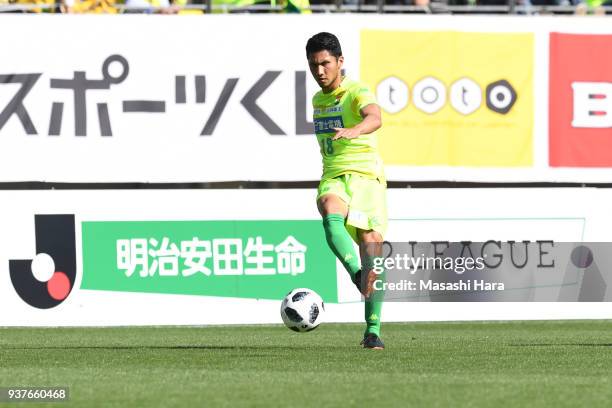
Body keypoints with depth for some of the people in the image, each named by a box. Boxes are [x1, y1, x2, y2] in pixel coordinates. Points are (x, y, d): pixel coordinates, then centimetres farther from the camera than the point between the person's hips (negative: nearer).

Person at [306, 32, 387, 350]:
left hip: (366, 175, -4)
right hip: (333, 178, 4)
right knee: (331, 215, -32)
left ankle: (372, 330, -1)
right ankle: (360, 277, -48)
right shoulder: (318, 100, 16)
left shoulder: (357, 92, -7)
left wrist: (353, 131, -52)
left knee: (371, 247, -10)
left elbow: (374, 118, -30)